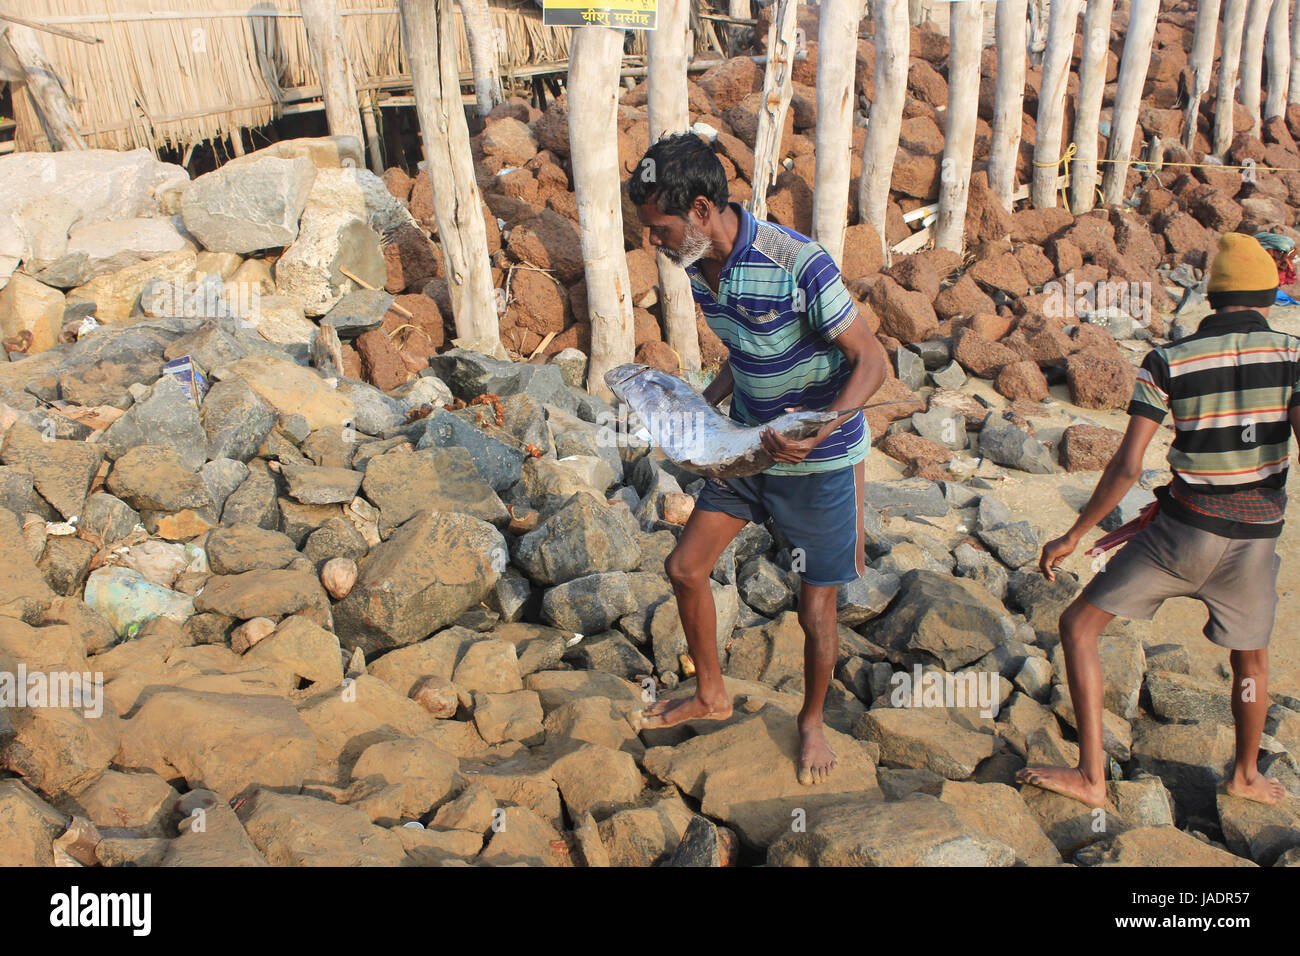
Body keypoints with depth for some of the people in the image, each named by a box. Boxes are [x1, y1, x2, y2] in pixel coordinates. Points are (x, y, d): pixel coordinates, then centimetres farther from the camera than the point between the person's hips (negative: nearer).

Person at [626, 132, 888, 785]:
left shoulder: (797, 264, -27)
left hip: (819, 461, -7)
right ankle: (711, 696, 32)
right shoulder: (698, 266, -2)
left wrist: (821, 428, -37)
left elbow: (870, 360, -21)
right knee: (685, 567, 9)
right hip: (746, 448, 7)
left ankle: (812, 720, 34)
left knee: (815, 610, 5)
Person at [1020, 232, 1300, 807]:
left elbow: (1127, 467, -12)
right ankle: (1246, 776, 47)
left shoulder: (1165, 362, -7)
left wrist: (1072, 537, -4)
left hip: (1181, 530, -3)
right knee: (1250, 657, 27)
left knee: (1077, 626, 9)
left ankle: (1091, 776, 6)